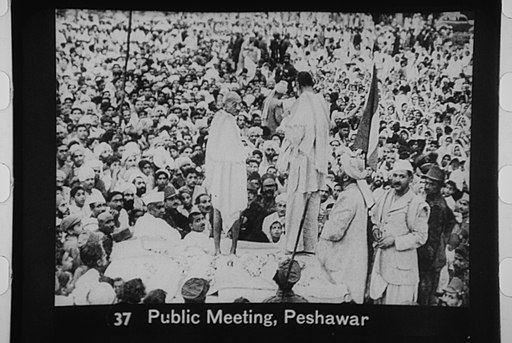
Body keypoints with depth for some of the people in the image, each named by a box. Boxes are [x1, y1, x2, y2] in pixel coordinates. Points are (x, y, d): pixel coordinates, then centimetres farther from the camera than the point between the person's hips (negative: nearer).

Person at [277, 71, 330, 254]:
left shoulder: (302, 102, -12)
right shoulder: (322, 102, 7)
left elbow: (296, 130, -14)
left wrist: (286, 121, 4)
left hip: (302, 155, -6)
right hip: (318, 160, 6)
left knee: (297, 200, -1)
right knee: (313, 204, 10)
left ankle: (295, 244, 0)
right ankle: (311, 244, 14)